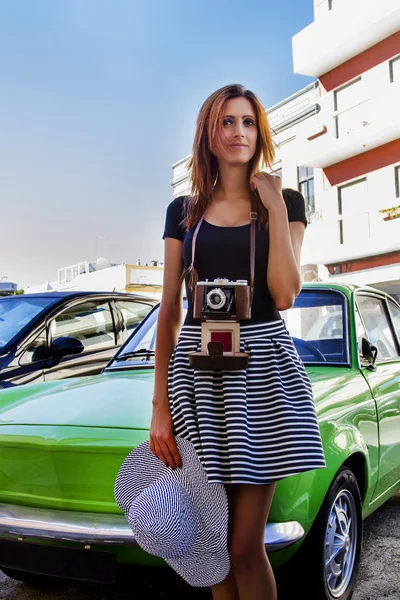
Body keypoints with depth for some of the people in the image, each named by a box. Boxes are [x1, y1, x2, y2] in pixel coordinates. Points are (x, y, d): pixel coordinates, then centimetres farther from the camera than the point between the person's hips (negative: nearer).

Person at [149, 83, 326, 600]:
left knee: (244, 546, 0)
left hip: (262, 364, -2)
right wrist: (160, 407, 3)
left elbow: (284, 295, -7)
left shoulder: (285, 202, 7)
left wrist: (275, 208, -8)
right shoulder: (183, 212, 11)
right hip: (197, 367, 2)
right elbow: (169, 311, 7)